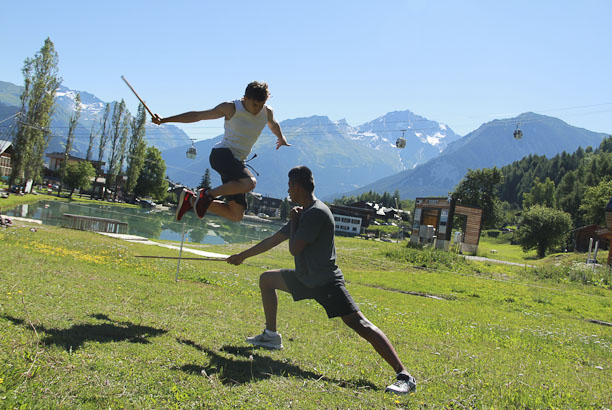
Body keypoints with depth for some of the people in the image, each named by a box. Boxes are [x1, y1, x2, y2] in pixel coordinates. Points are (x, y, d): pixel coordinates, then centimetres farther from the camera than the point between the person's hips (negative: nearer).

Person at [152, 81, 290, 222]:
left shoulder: (267, 112, 6)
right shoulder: (231, 108, -7)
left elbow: (274, 125, 36)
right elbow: (197, 115, -2)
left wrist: (282, 139, 25)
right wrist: (164, 120, -2)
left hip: (237, 162, 7)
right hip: (222, 154, -7)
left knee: (236, 215, -2)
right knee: (249, 182, -36)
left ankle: (191, 200, 14)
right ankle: (207, 194, -15)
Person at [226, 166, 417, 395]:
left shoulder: (317, 213, -19)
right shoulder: (304, 213, 12)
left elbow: (294, 249, -23)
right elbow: (273, 240, 22)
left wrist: (293, 221, -7)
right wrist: (243, 256, 29)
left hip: (327, 283, -10)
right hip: (305, 279, 10)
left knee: (360, 325, -20)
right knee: (266, 279, 19)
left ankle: (404, 377, -24)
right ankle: (271, 336, 25)